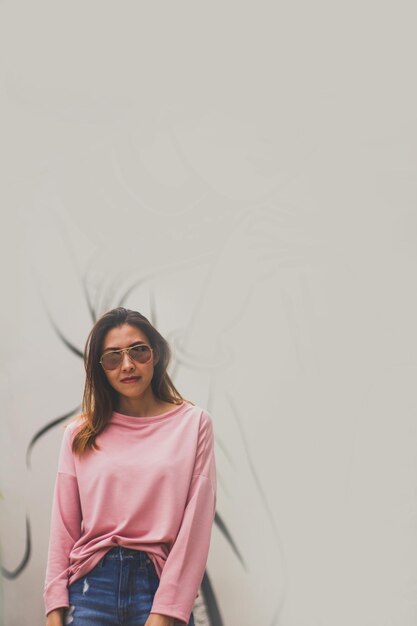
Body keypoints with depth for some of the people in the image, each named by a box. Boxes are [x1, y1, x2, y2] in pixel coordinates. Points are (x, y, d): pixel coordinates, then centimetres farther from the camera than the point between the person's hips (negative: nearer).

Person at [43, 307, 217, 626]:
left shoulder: (194, 423, 1)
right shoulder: (80, 434, 6)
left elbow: (195, 523, -5)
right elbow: (63, 527, 5)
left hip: (160, 584, -1)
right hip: (92, 585, 1)